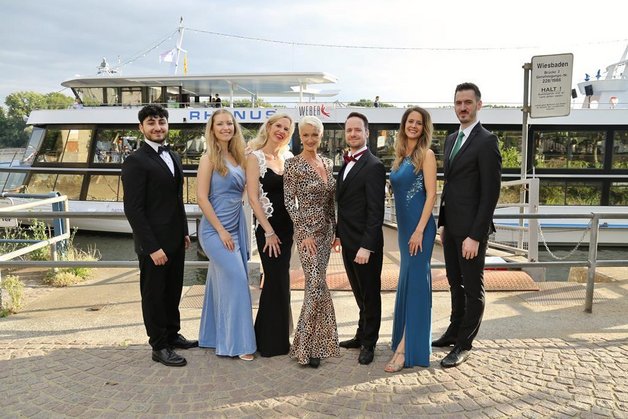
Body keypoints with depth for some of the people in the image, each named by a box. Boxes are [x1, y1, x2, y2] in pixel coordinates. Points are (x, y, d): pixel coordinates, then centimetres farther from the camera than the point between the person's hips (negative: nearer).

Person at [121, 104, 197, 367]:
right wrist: (152, 247, -20)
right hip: (153, 242, -8)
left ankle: (172, 335, 34)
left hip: (175, 240, 8)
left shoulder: (173, 157, 11)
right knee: (154, 294, 7)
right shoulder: (135, 162, -14)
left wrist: (184, 231, 14)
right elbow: (133, 209, -18)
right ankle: (159, 347, 20)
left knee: (173, 291, 18)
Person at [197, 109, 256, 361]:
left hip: (235, 227, 7)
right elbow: (202, 197, -13)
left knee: (223, 283, 12)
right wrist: (221, 231, -15)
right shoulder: (209, 158, -9)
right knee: (236, 281, -8)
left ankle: (213, 337, 25)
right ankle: (237, 343, 3)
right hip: (216, 229, -7)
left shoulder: (238, 157, 11)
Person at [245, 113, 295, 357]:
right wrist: (269, 231, -15)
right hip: (267, 228, -6)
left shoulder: (285, 159, 11)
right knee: (277, 281, -2)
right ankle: (272, 342, 14)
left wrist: (289, 227, 3)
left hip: (286, 226, 6)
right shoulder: (256, 157, -7)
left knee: (279, 280, 14)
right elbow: (253, 198, -12)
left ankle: (277, 336, 29)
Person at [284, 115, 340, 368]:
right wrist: (304, 233, -15)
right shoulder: (293, 164, -9)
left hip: (326, 229, 6)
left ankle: (317, 341, 23)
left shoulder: (327, 163, 10)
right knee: (317, 286, -10)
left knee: (316, 285, 12)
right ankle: (307, 345, 2)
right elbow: (289, 201, -11)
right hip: (307, 230, -6)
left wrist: (334, 227, 13)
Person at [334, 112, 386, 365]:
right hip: (348, 242, 8)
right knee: (359, 293, 19)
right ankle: (362, 335, 33)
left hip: (364, 243, -8)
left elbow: (376, 211, -19)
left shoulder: (373, 166, -14)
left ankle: (369, 343, 22)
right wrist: (339, 234, 16)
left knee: (370, 294, 8)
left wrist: (366, 246, -22)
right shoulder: (346, 164, 12)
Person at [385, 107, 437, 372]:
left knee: (414, 280, -6)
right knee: (408, 279, 13)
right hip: (403, 226, 7)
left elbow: (431, 194, -12)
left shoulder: (426, 154, -6)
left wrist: (419, 230, -18)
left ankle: (406, 348, -3)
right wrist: (405, 229, 15)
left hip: (419, 226, -7)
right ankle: (404, 339, 25)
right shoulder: (400, 156, 14)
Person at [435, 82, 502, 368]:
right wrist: (443, 223, 14)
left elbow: (491, 193, -17)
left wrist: (475, 235, -19)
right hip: (451, 227, 8)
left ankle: (463, 346, 15)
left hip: (470, 229, -8)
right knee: (456, 284, 18)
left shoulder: (486, 141, -13)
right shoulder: (452, 139, 12)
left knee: (473, 289, 5)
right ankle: (454, 332, 32)